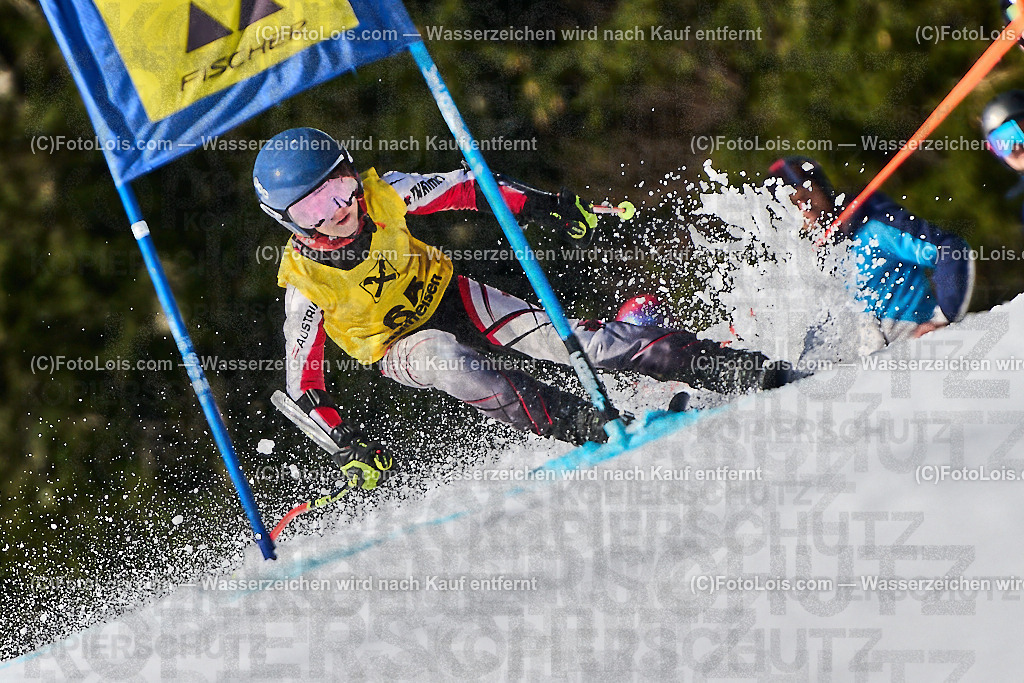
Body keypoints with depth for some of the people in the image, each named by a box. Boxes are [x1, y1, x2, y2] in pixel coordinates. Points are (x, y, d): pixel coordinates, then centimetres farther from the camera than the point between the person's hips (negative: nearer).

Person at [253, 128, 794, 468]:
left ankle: (752, 372, -21)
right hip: (401, 346, -1)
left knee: (559, 336, -18)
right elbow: (302, 382, -18)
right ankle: (601, 431, -39)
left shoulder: (381, 195, -20)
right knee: (452, 363, -37)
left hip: (446, 296, 2)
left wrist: (541, 207, -20)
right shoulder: (305, 284, -24)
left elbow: (464, 189, -9)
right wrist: (346, 444, -28)